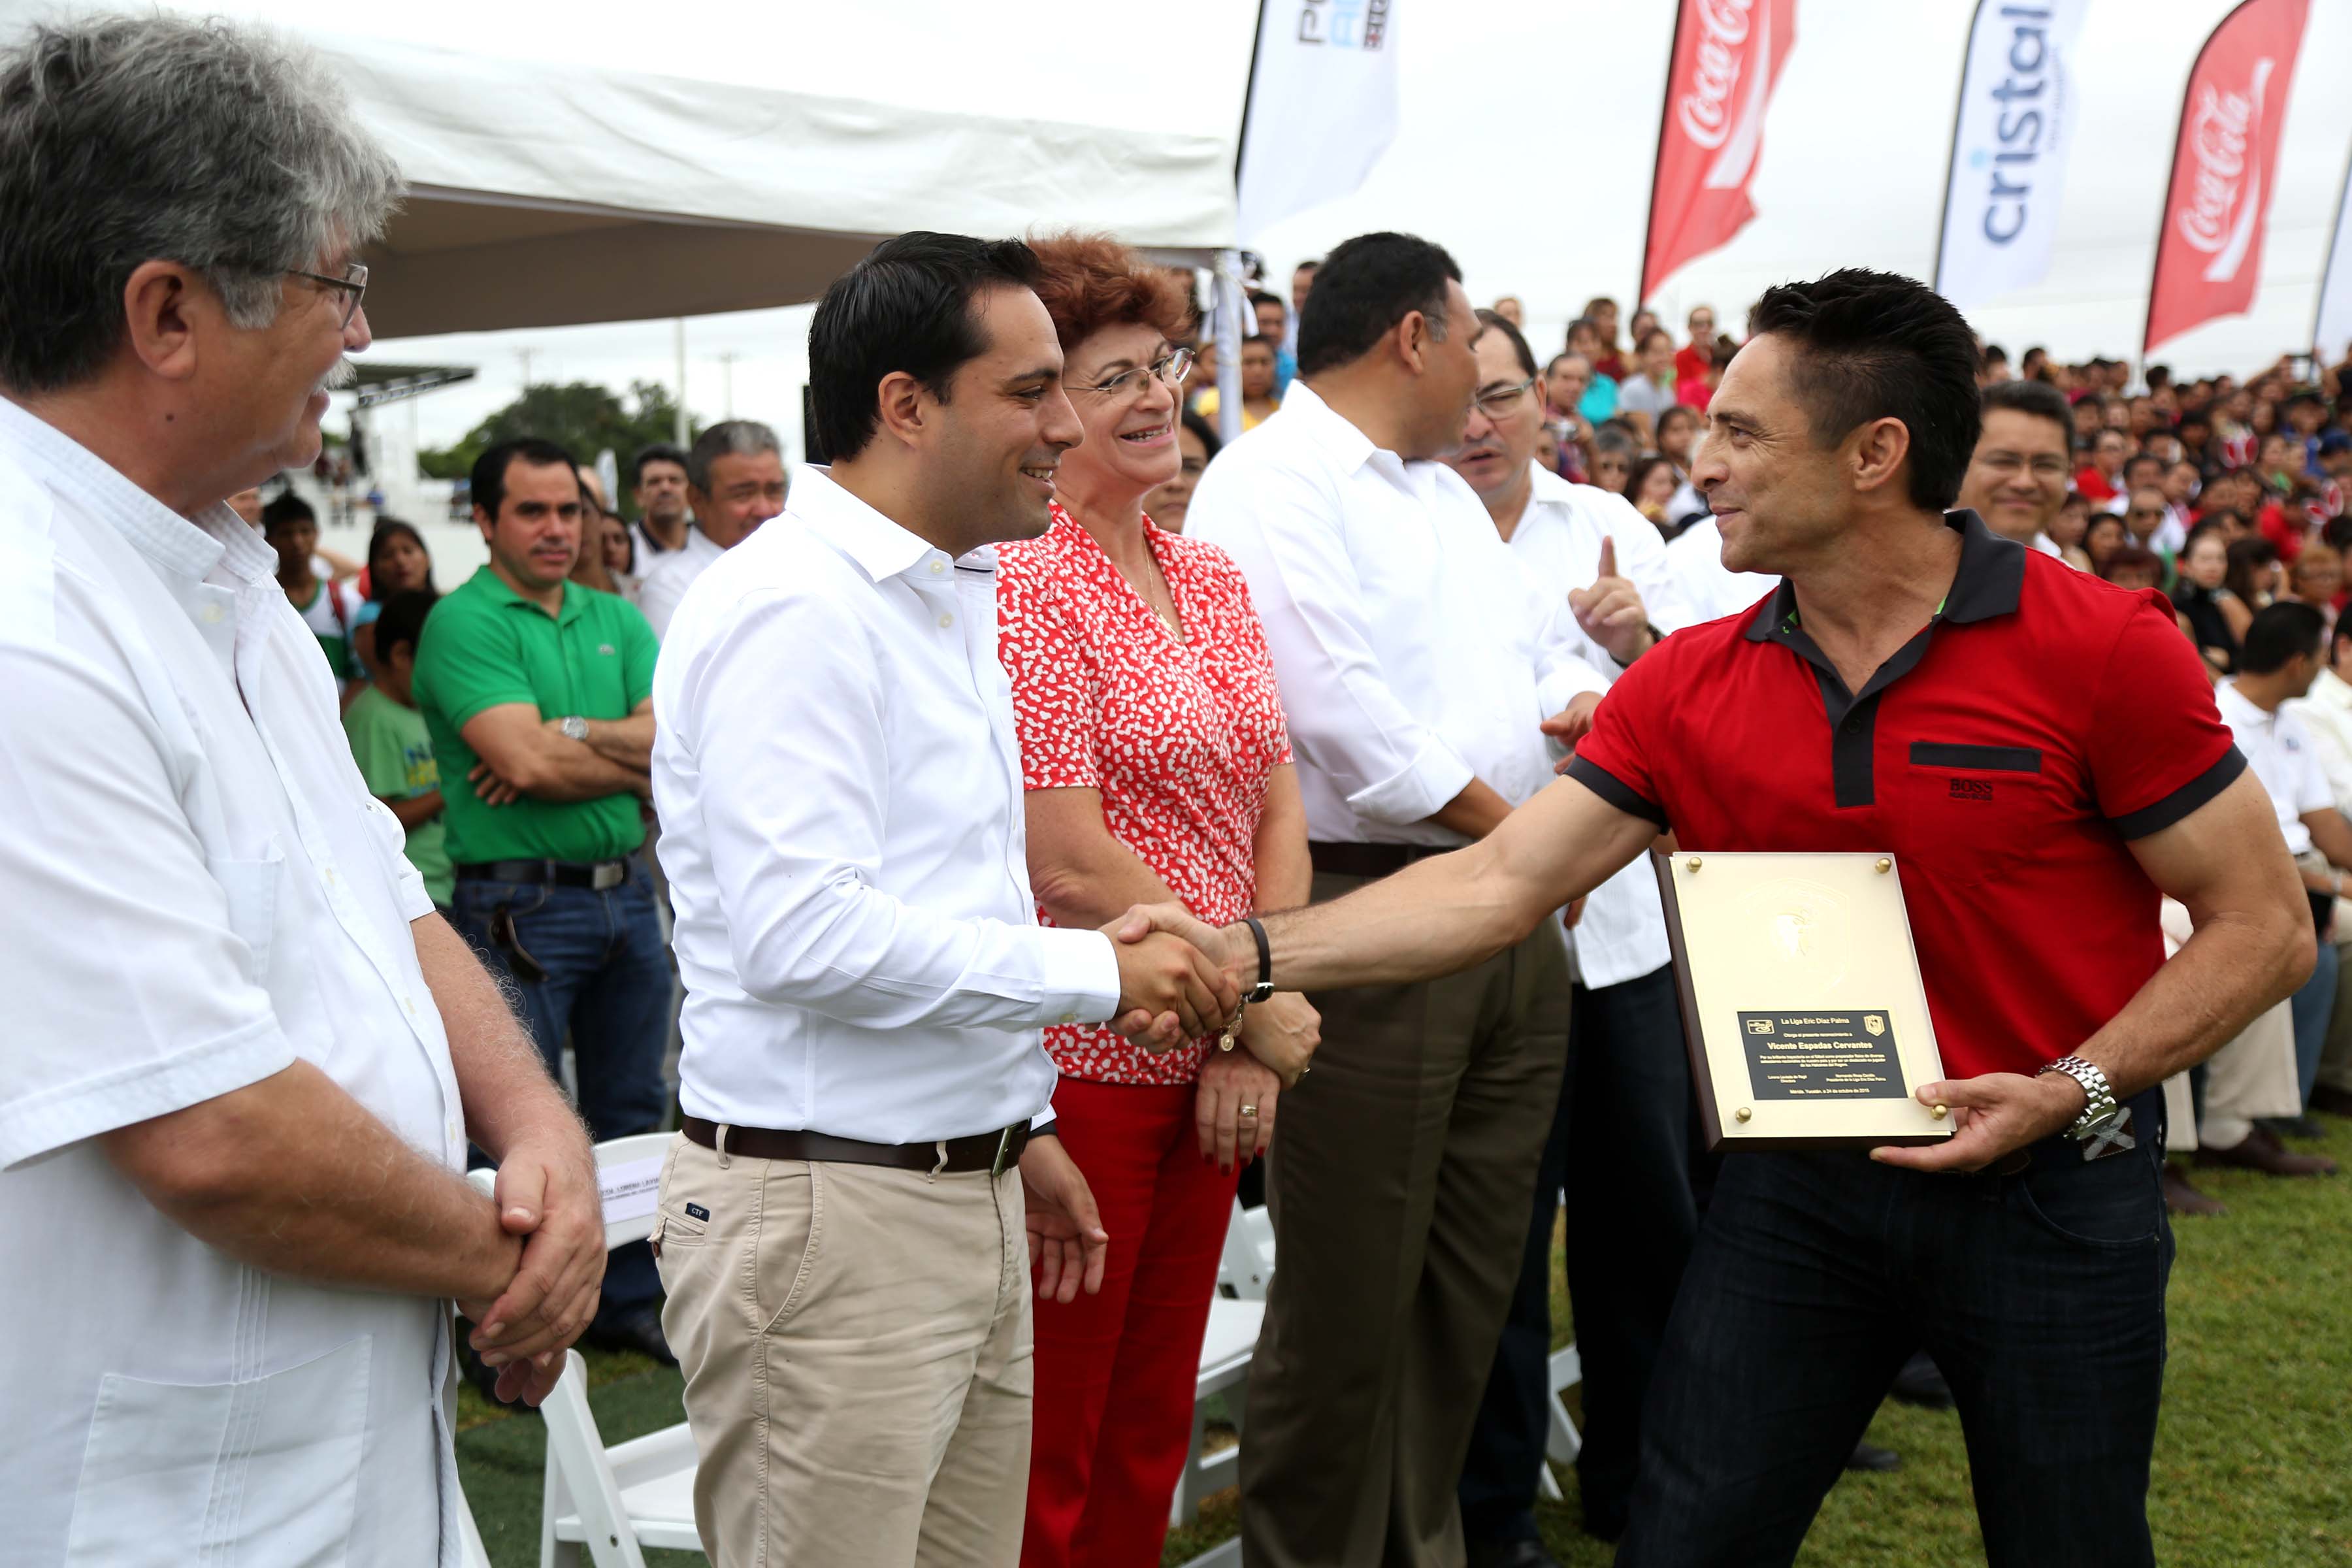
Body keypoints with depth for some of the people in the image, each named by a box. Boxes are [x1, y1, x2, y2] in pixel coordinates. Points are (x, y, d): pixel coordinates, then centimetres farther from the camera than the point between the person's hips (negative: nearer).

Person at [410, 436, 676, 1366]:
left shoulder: (616, 619, 12)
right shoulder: (463, 623, -7)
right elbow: (528, 763, -19)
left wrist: (567, 736, -15)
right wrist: (639, 768, -5)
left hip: (626, 893, 7)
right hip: (520, 902, -6)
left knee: (633, 1115, 15)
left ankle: (630, 1299, 28)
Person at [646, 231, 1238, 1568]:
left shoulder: (952, 597, 16)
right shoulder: (793, 610, -16)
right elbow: (801, 933, -26)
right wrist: (1093, 972, -18)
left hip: (969, 1194, 9)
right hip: (826, 1209, -9)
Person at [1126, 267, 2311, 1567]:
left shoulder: (2099, 648, -12)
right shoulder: (1689, 687, -2)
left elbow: (2263, 923, -7)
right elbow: (1494, 886, -5)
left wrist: (2074, 1092, -18)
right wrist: (1250, 956, -15)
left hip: (2053, 1187, -2)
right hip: (1799, 1176, 3)